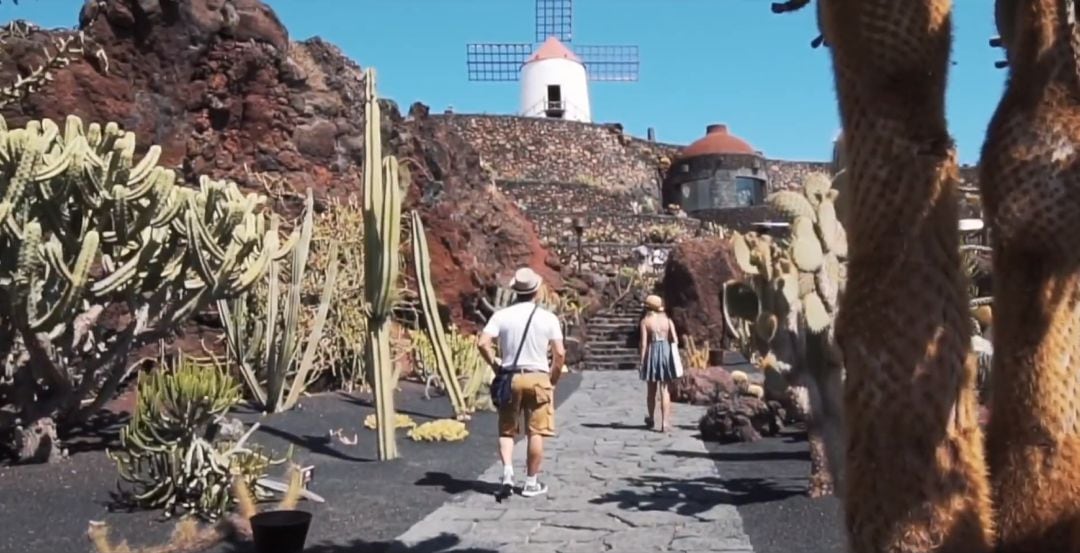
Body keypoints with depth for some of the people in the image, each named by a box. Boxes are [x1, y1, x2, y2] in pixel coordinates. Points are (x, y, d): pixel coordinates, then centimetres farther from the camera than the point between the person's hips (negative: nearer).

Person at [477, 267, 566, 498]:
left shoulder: (501, 315, -2)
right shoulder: (548, 318, -4)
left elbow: (482, 343, -11)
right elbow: (560, 353, -7)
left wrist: (495, 364, 4)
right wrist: (553, 379, 7)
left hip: (510, 378, 1)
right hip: (538, 378, -1)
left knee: (507, 430, 13)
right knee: (536, 432, 6)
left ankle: (507, 471, -4)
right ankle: (531, 482, 12)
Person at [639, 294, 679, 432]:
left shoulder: (645, 321, -2)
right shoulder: (668, 320, 5)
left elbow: (644, 343, -6)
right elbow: (675, 340, -1)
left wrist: (642, 361, -3)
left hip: (652, 353, -1)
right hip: (666, 353, 1)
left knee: (651, 390, 15)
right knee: (665, 390, 1)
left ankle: (650, 420, 29)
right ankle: (665, 422, -7)